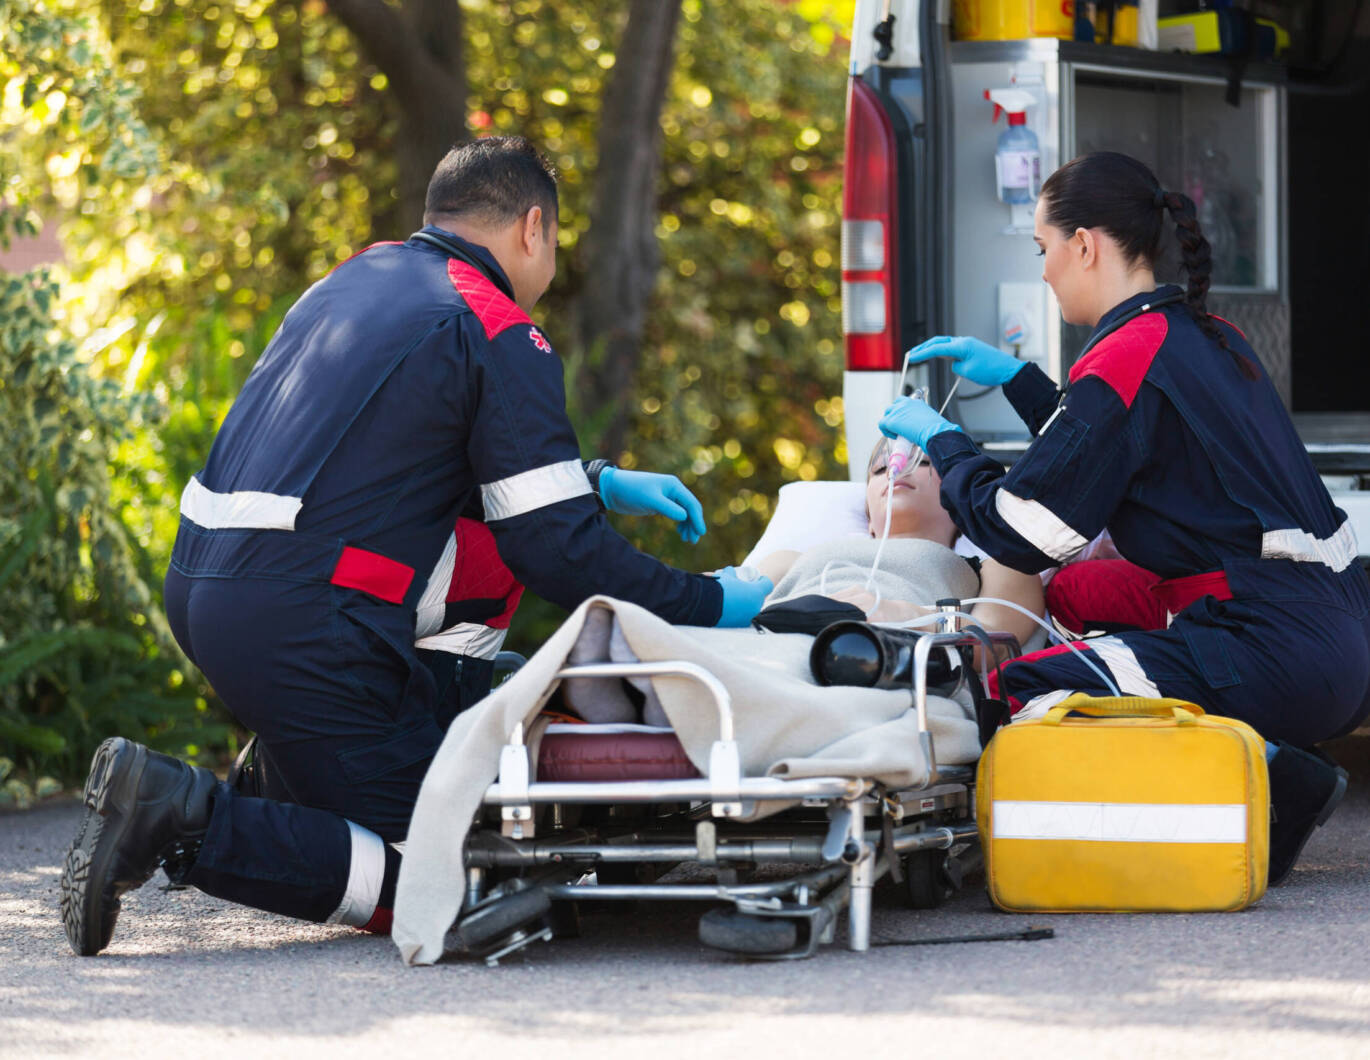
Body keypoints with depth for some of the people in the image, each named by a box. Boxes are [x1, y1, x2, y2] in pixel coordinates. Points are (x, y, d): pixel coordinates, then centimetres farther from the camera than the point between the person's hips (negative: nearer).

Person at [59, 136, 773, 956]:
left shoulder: (361, 277, 19)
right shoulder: (502, 335, -5)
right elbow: (559, 550, -7)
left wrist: (599, 482, 33)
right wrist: (709, 605, 4)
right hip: (304, 628, -9)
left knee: (493, 553, 23)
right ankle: (189, 821, -16)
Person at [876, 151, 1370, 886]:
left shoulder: (1128, 357, -11)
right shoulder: (1207, 337, 17)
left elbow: (1021, 534, -8)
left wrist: (941, 441, 8)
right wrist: (1012, 376, 35)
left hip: (1273, 653, -10)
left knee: (1024, 696, -12)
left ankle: (1264, 777, -14)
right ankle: (1284, 774, 8)